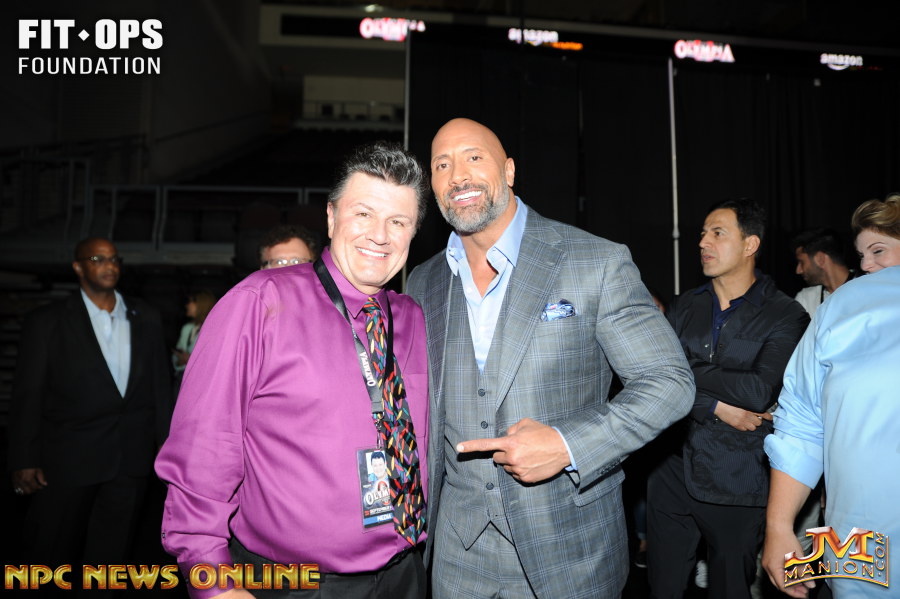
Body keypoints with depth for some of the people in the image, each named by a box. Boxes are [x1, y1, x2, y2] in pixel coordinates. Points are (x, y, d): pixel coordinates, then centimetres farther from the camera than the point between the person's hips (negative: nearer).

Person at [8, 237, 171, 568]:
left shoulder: (146, 317, 5)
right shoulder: (47, 321, -3)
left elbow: (159, 382, 6)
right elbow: (27, 395, -4)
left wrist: (164, 441, 5)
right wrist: (24, 461, -7)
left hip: (131, 457, 2)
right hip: (69, 457, -2)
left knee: (110, 553, 14)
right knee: (53, 551, 15)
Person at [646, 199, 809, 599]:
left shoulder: (786, 316, -6)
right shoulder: (684, 307, 6)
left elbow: (760, 391, -19)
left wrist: (686, 369, -10)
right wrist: (718, 407, -16)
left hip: (736, 485, -3)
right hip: (672, 472, 3)